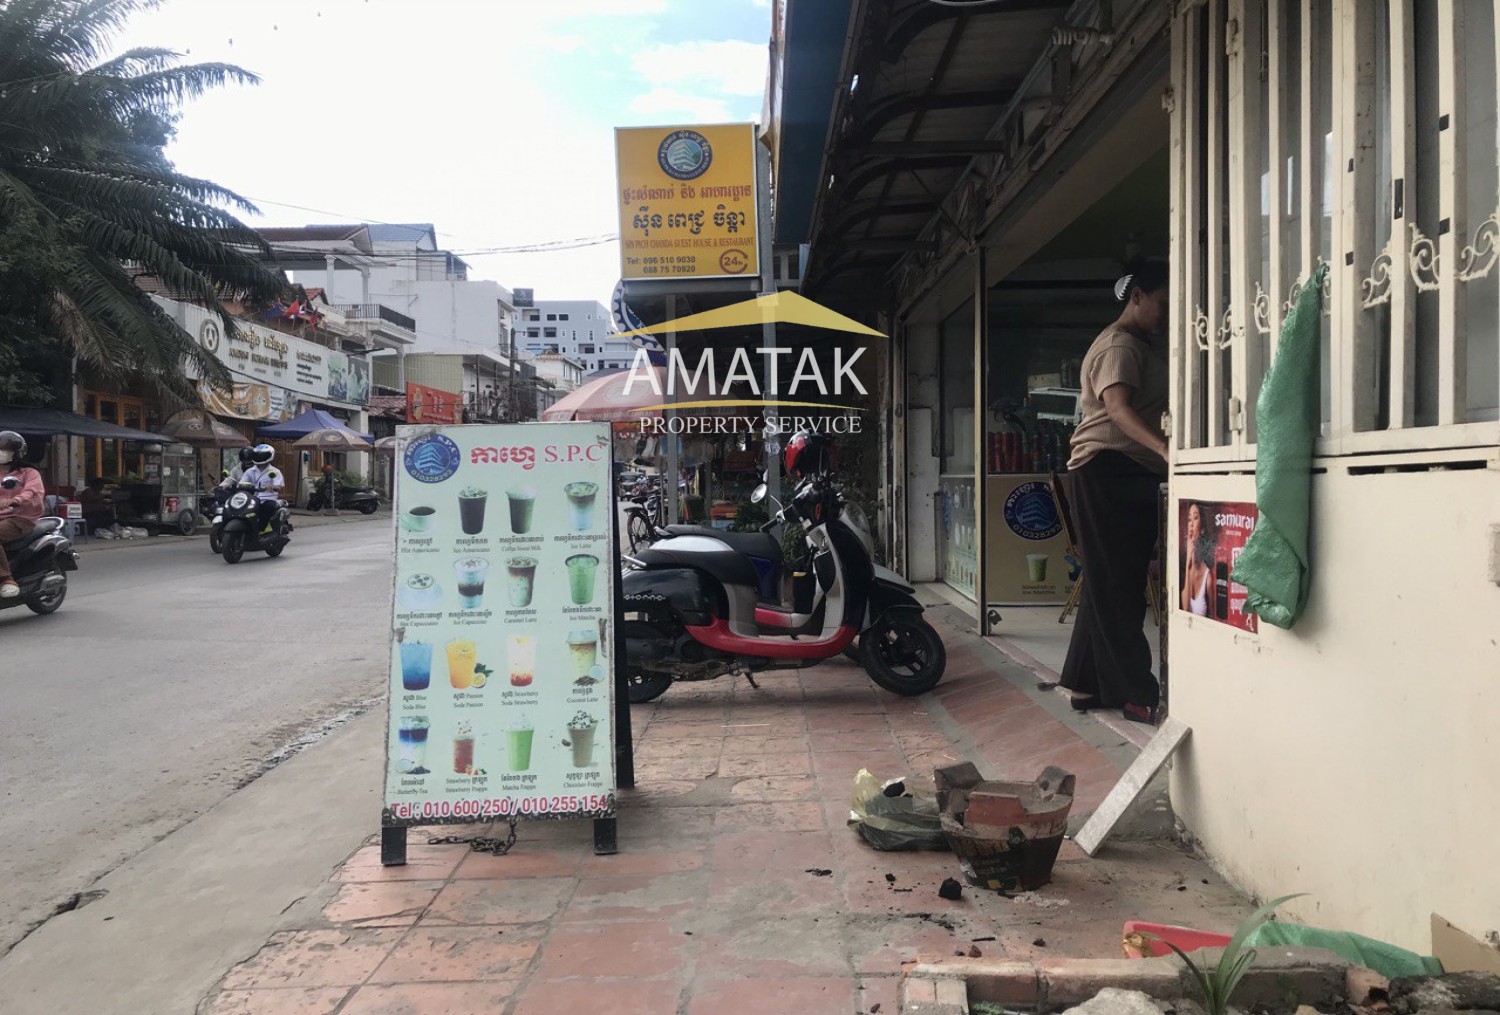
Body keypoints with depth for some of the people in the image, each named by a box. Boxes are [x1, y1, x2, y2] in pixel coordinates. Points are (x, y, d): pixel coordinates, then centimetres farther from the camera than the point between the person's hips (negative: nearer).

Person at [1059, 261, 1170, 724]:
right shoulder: (1120, 345, -10)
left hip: (1132, 472, 10)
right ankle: (1137, 694, -4)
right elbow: (1118, 407, -27)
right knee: (1118, 585, -7)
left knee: (1110, 584, 11)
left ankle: (1086, 685, 17)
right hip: (1109, 466, -10)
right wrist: (1165, 449, -42)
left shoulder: (1143, 344, 24)